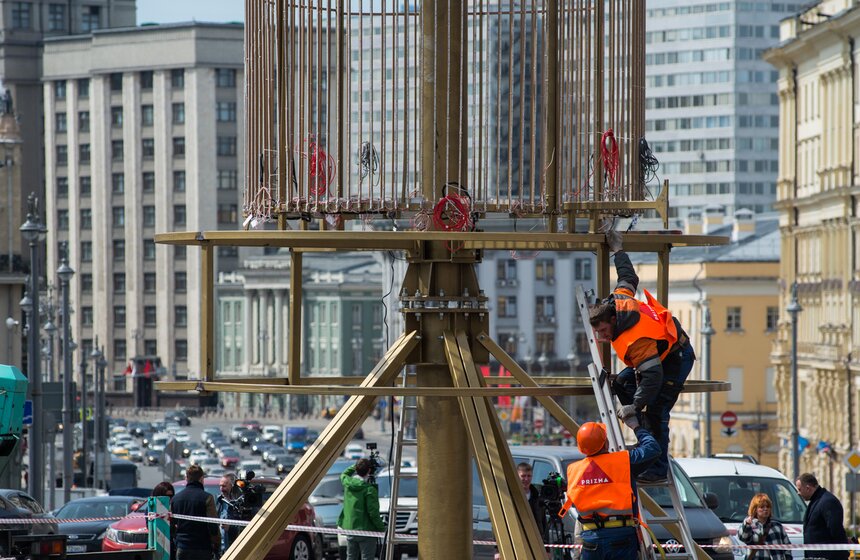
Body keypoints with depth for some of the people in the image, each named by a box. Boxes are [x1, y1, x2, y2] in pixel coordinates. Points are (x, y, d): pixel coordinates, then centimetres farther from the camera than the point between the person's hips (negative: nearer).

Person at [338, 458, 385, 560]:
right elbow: (373, 513, -19)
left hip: (349, 528, 7)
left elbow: (344, 475, 26)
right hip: (366, 531, -7)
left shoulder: (347, 483, -1)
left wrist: (356, 466, 24)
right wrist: (382, 528, -8)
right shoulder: (369, 489, -19)